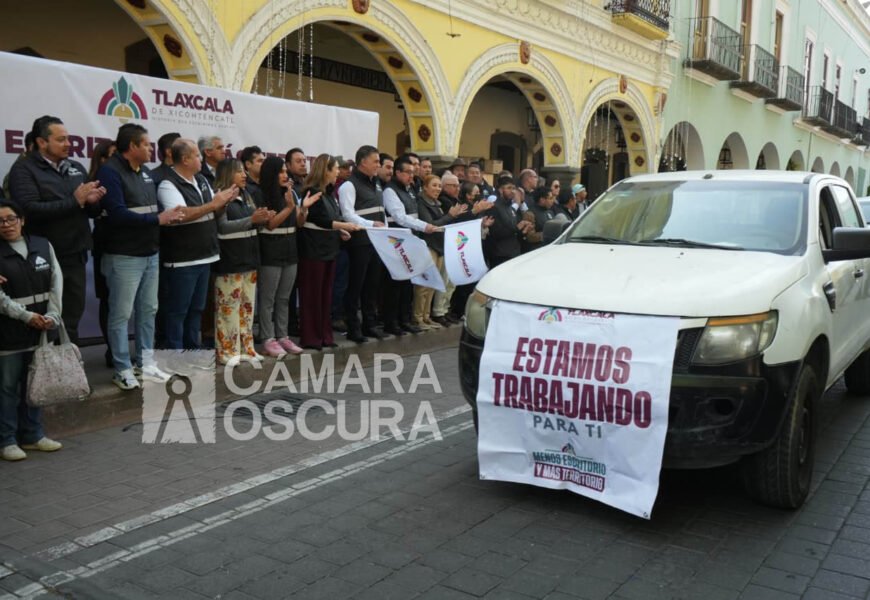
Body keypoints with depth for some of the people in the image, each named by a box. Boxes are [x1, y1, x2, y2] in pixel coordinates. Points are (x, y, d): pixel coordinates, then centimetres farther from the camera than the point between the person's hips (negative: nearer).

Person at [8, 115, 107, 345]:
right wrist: (74, 201, -19)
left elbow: (91, 212, 18)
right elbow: (29, 209, -20)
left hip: (75, 257, 6)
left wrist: (92, 201, -6)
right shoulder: (24, 169, -4)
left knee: (72, 320, 14)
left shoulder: (77, 168, 15)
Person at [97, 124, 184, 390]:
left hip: (151, 254, 8)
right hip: (124, 257, -8)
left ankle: (145, 362, 25)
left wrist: (169, 216, -1)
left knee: (147, 311, 14)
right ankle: (123, 370, 9)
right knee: (121, 314, 1)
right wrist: (157, 220, -22)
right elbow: (117, 214, -23)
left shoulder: (145, 173, 13)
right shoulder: (110, 172, -13)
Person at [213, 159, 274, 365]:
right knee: (228, 306, -3)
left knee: (247, 305, 12)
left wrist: (263, 219, -4)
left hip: (248, 257, 8)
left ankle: (245, 348, 20)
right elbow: (222, 227, -18)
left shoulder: (246, 196, 16)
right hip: (229, 260, -8)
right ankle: (227, 351, 4)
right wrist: (252, 219, -25)